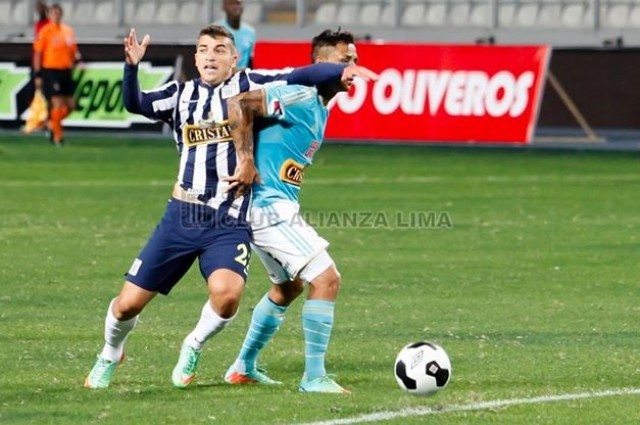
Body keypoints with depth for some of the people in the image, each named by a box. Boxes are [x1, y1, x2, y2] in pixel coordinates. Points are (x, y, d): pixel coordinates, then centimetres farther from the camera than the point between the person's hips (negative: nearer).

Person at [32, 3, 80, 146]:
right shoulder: (45, 32, -5)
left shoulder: (68, 31, 10)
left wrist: (77, 60, -2)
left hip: (66, 71, 6)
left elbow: (73, 51, 19)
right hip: (51, 71, -6)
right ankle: (57, 137, 1)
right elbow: (37, 54, -4)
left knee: (70, 105, 6)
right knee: (58, 104, -9)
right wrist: (37, 75, -8)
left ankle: (53, 123, 28)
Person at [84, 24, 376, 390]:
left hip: (230, 222, -3)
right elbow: (135, 104, -9)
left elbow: (297, 77, -11)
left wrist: (342, 72, -28)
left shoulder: (247, 85, 1)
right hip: (181, 218, 3)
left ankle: (194, 347, 2)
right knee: (129, 303, 3)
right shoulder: (181, 94, 7)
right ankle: (110, 356, 36)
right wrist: (132, 67, -28)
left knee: (226, 294, -30)